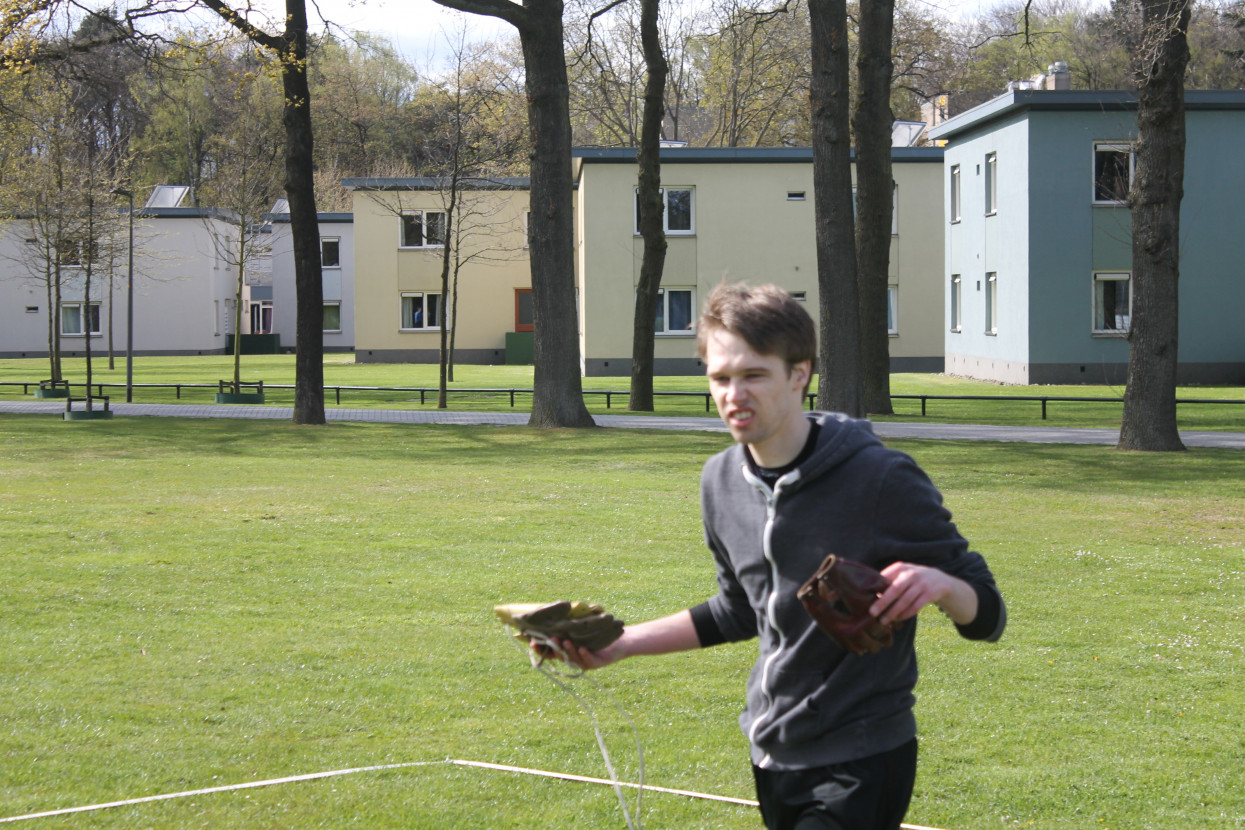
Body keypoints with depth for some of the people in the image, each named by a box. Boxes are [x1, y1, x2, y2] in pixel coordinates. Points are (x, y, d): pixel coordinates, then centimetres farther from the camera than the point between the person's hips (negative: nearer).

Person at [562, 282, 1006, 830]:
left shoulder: (881, 480, -16)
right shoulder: (722, 481, 3)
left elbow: (986, 616, -11)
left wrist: (937, 583, -34)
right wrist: (621, 644, 13)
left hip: (860, 768, -7)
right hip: (773, 760, 7)